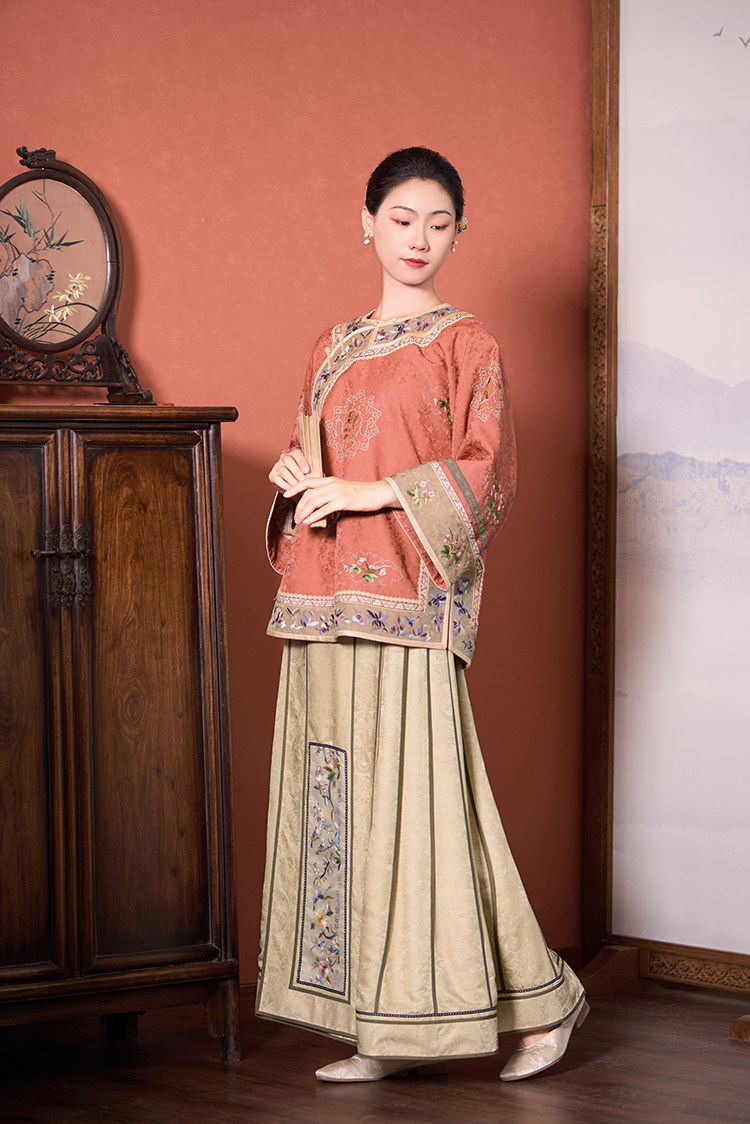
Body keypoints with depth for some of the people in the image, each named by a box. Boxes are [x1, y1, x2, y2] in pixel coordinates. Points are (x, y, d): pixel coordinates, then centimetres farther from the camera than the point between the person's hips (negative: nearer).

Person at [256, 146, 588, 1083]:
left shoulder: (464, 343, 1)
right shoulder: (335, 347, 19)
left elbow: (486, 473, -8)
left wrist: (378, 492, -16)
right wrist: (294, 472, 1)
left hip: (409, 600, -6)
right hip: (327, 601, 6)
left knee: (417, 797, -9)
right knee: (342, 804, 4)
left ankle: (541, 997, 6)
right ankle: (385, 1033, 11)